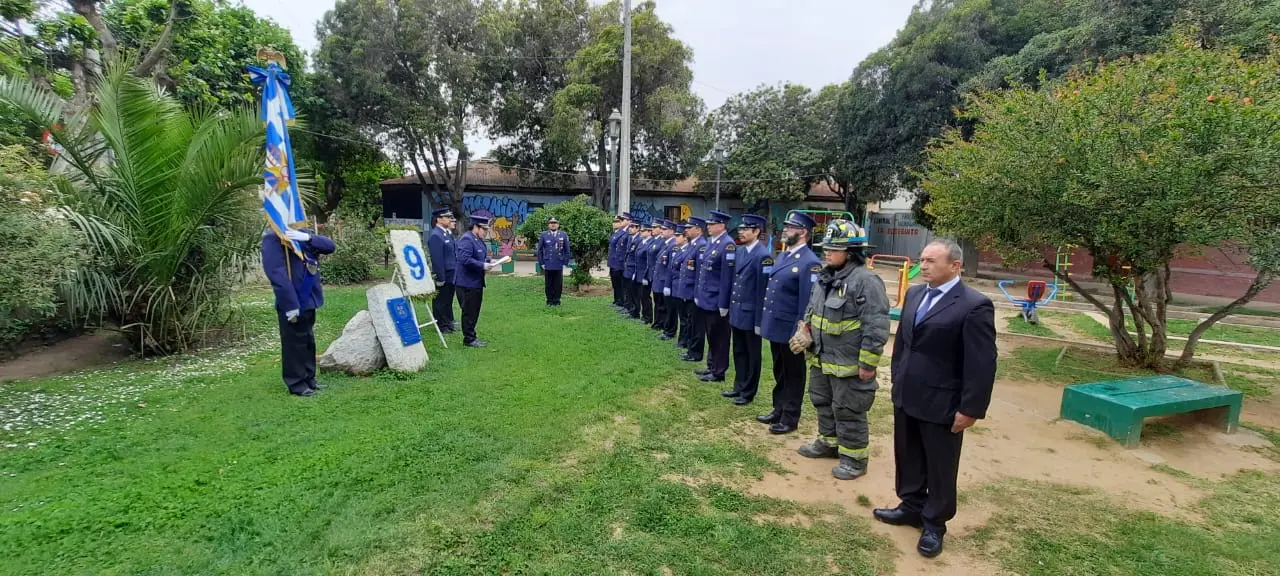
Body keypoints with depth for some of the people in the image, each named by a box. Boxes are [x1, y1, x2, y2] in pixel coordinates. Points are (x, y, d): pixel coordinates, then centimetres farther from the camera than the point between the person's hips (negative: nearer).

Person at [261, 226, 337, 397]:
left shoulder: (302, 234, 10)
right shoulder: (273, 238, -13)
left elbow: (331, 246, 0)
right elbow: (276, 274, -20)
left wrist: (308, 238, -19)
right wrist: (290, 304, -23)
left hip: (308, 300, 8)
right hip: (292, 303, -8)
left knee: (308, 342, 17)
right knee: (294, 344, 3)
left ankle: (309, 379, 28)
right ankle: (296, 384, 14)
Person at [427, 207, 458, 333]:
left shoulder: (448, 233, 10)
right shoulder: (436, 236, -18)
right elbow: (437, 259, -20)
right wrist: (440, 278, -20)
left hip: (451, 274, 9)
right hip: (443, 276, -9)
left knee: (448, 300, 20)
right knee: (441, 302, 5)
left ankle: (449, 322, 32)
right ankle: (442, 326, 15)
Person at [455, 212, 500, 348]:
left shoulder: (478, 240, 14)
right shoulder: (467, 240, -17)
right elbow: (465, 260, -27)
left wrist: (489, 261, 4)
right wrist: (483, 265, -23)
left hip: (476, 283, 10)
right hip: (467, 284, -10)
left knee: (474, 312, 15)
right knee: (469, 312, -1)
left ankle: (471, 337, 25)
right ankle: (469, 339, 8)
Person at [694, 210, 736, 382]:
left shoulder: (728, 245, -16)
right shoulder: (710, 243, 11)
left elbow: (727, 276, -19)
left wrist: (723, 304, -19)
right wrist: (698, 294, 16)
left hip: (717, 301, -8)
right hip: (706, 299, 8)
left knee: (719, 338, 4)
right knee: (710, 336, 18)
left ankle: (719, 372, 15)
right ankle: (711, 366, 31)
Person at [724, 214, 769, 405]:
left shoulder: (763, 255, -16)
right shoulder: (740, 251, 9)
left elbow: (763, 290, -17)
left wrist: (760, 320, -17)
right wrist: (730, 307, 13)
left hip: (751, 314, -7)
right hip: (736, 312, 8)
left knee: (751, 355, 8)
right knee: (738, 352, 18)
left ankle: (748, 392, 20)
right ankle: (739, 386, 32)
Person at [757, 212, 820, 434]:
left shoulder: (810, 263, -17)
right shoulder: (781, 256, 11)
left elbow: (808, 302, -20)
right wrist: (764, 320, 15)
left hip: (790, 330, -8)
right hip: (775, 326, 8)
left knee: (793, 374, 8)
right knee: (779, 372, 20)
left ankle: (790, 418, 20)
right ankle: (778, 410, 34)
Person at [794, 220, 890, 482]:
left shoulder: (866, 281, -21)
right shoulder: (825, 277, 6)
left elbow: (876, 327, -22)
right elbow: (812, 311, 19)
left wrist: (868, 363, -21)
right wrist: (804, 335, 12)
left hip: (849, 363, -8)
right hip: (821, 359, 9)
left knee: (848, 411, 4)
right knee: (823, 403, 22)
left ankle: (854, 457, 21)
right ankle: (828, 442, 41)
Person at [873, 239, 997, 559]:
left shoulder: (975, 305, -16)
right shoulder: (914, 294, 7)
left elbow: (982, 363, -16)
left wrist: (971, 409, -15)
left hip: (942, 404, -6)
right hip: (906, 397, 7)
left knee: (939, 467, 11)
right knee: (908, 458, 19)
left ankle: (934, 524, 28)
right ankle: (911, 506, 38)